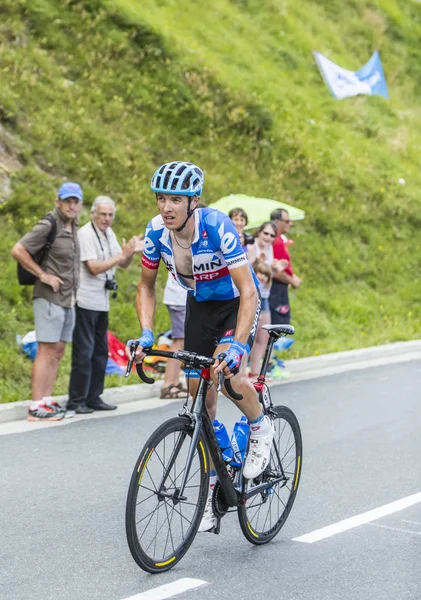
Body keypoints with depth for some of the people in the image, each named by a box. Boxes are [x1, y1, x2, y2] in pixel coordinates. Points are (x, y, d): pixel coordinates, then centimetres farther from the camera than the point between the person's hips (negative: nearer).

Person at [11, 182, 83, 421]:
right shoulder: (48, 226, -12)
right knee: (47, 351, -9)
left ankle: (47, 400, 16)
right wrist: (43, 275, -16)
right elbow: (18, 250, -18)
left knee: (58, 351, 10)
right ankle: (36, 407, -8)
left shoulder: (73, 227, 13)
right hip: (50, 297, -9)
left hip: (68, 299, 9)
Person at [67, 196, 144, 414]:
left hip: (102, 302, 9)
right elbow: (94, 268, -20)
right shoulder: (85, 234, -12)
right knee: (84, 352, -7)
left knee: (100, 352, 11)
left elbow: (123, 264, 15)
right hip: (86, 302, -9)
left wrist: (132, 252, -5)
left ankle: (93, 398, 19)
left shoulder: (109, 233, 14)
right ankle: (76, 401, -1)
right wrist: (122, 255, -22)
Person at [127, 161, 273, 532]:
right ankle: (213, 489, 15)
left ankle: (260, 429, 1)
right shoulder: (156, 232, -17)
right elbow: (146, 287, -2)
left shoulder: (217, 227, -32)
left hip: (237, 302, -5)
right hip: (200, 305, 5)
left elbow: (249, 292, -35)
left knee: (229, 372, -31)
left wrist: (237, 346, -46)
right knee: (201, 399, 2)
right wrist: (146, 334, -17)